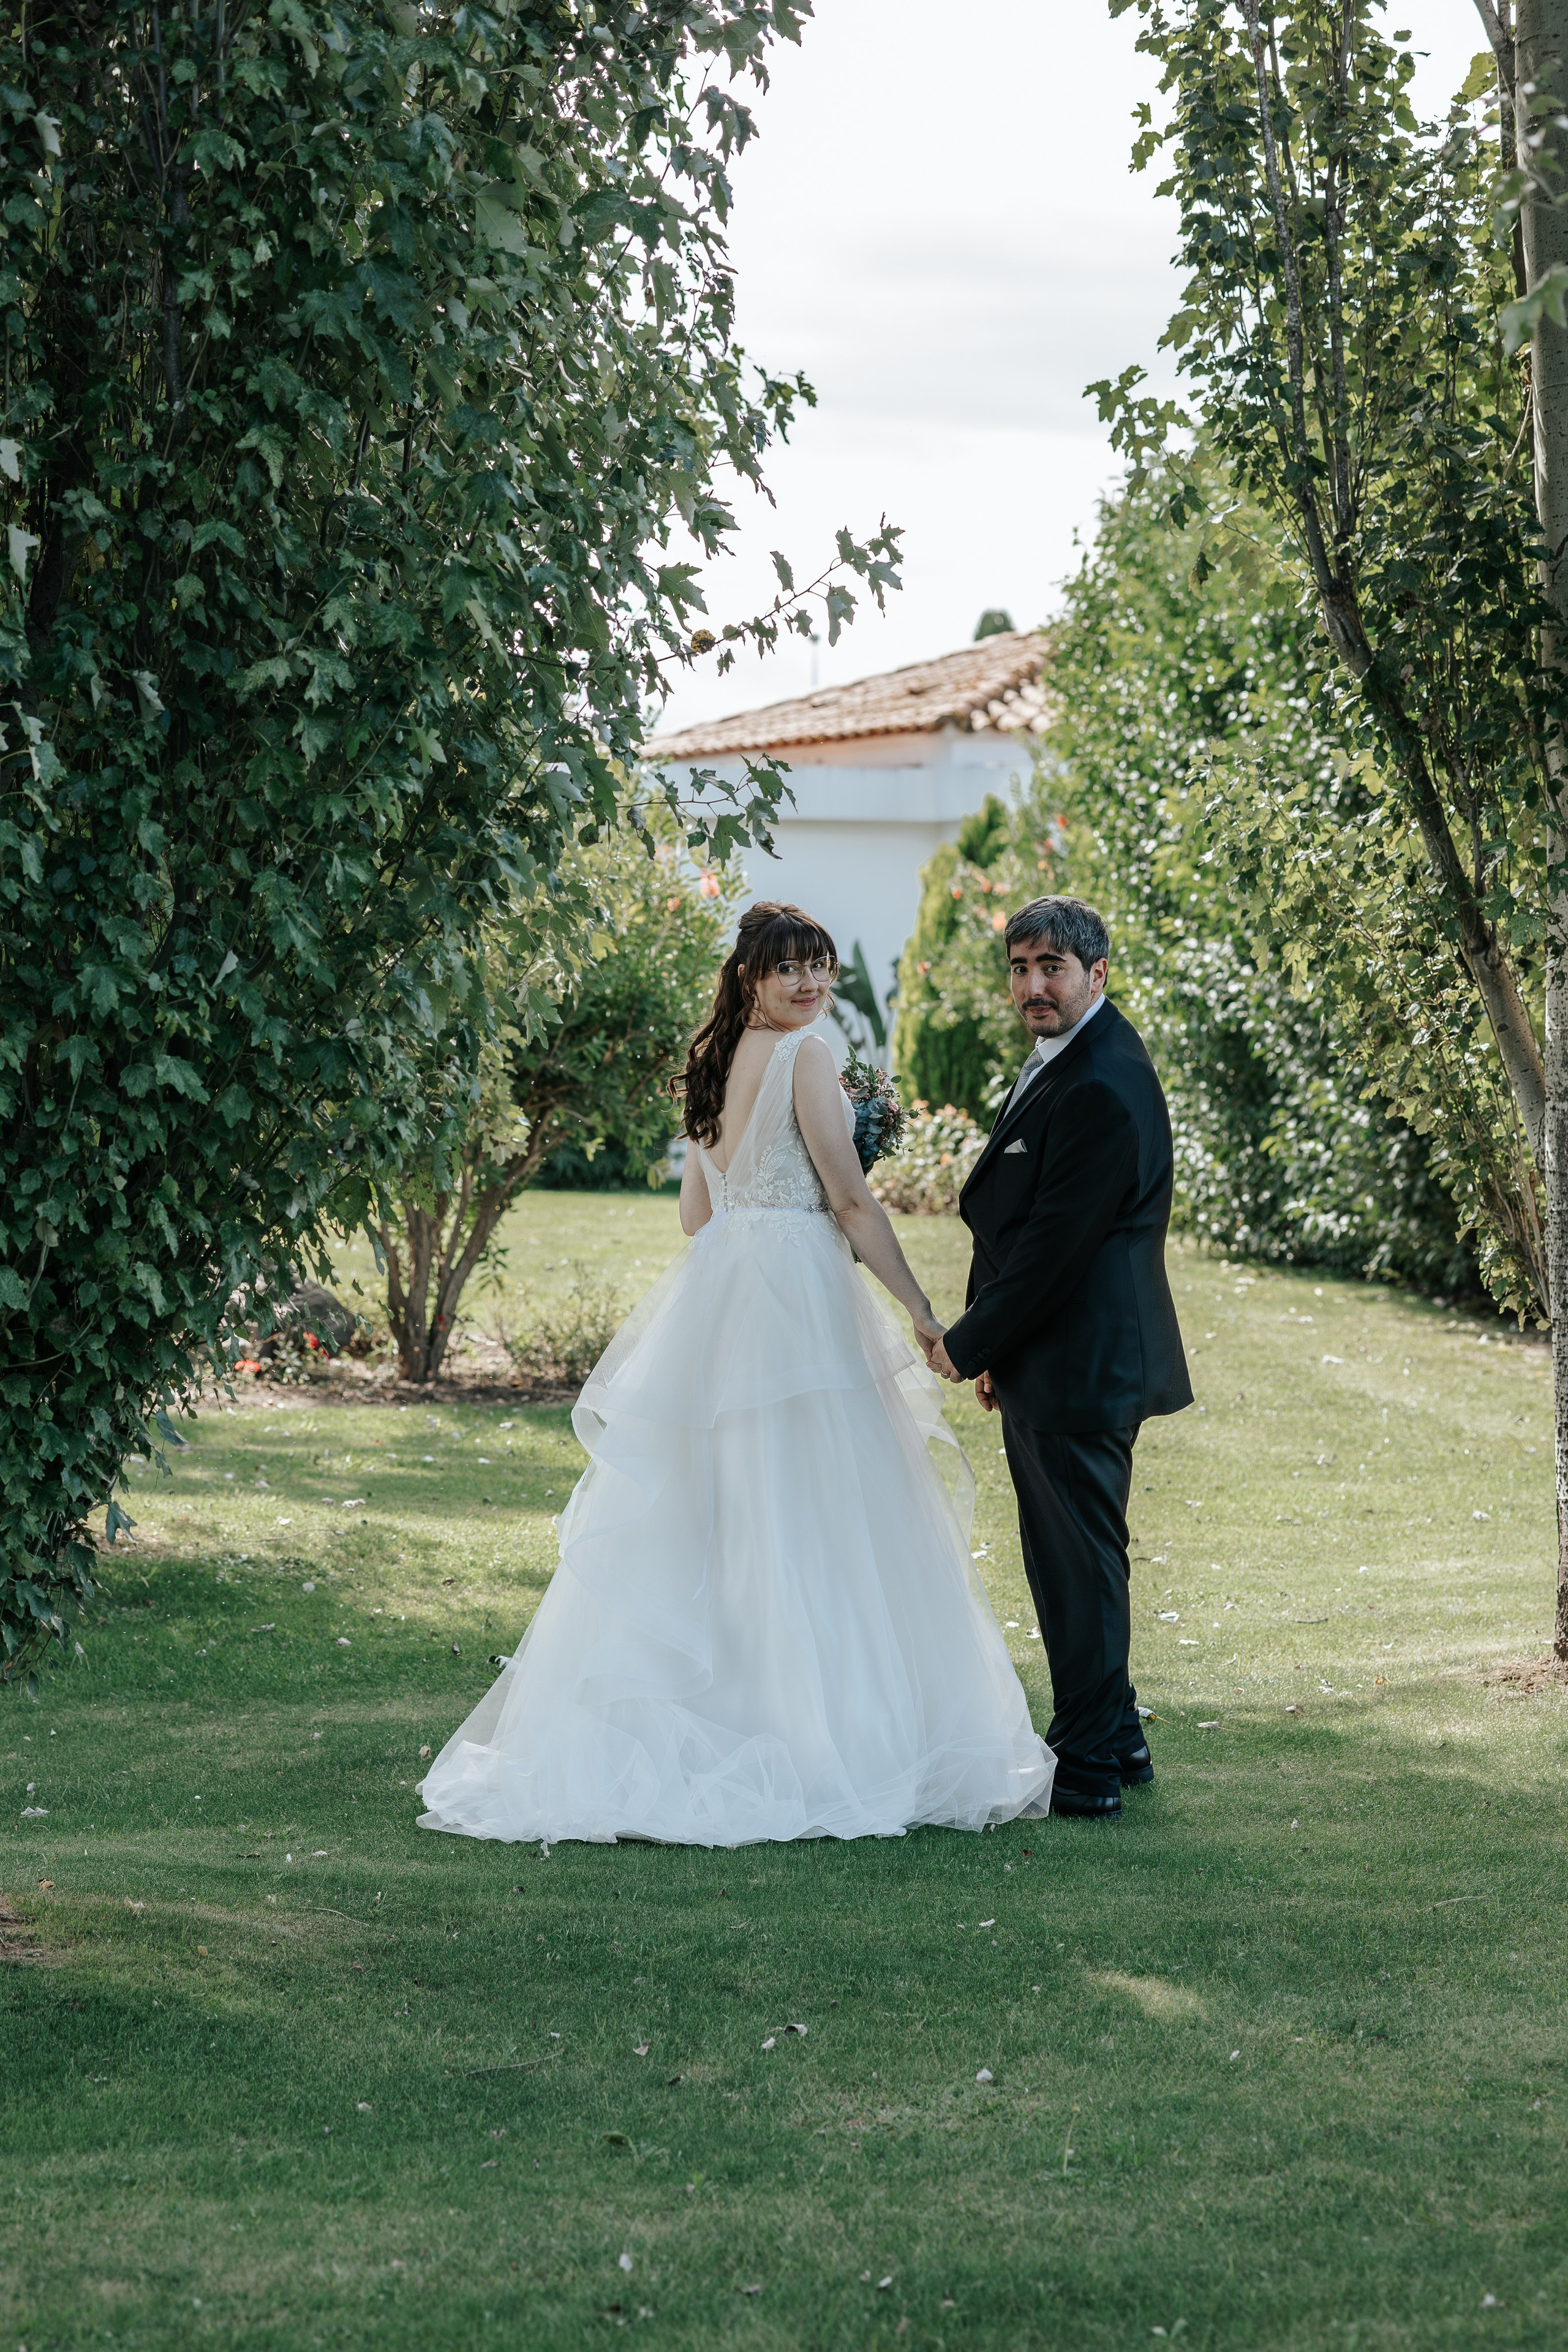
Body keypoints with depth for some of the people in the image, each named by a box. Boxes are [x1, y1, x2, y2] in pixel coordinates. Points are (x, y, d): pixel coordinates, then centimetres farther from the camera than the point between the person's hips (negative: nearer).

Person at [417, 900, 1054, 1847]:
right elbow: (853, 1201, -12)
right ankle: (821, 1733, -5)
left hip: (714, 1286, 8)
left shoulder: (718, 1058, 14)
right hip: (796, 1290, -8)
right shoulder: (805, 1055, -9)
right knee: (807, 1521, -6)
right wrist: (923, 1314, -8)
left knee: (704, 1519, 10)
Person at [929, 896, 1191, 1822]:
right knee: (1067, 1556, 19)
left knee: (1081, 1562, -3)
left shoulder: (1102, 1088, -21)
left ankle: (1090, 1770, 5)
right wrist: (992, 1347, 15)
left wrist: (970, 1344, -11)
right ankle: (1115, 1741, 30)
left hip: (1080, 1364, -11)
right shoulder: (1069, 1056, 13)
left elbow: (1054, 1245, -22)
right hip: (1044, 1359, 11)